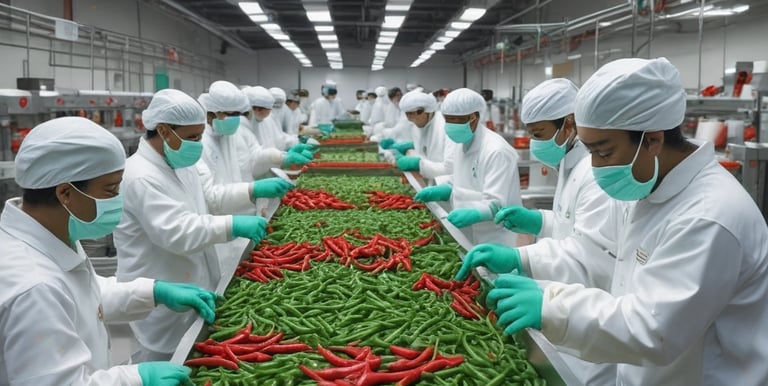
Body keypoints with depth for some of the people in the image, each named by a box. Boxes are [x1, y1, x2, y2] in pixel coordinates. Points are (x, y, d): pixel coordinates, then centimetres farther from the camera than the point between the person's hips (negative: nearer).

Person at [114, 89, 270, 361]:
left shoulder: (179, 163, 8)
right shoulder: (141, 177, -24)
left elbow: (208, 200, 15)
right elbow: (176, 233, -33)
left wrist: (252, 192, 2)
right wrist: (233, 225, -37)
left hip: (190, 288, 9)